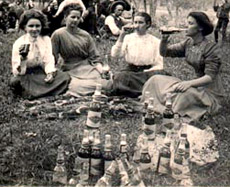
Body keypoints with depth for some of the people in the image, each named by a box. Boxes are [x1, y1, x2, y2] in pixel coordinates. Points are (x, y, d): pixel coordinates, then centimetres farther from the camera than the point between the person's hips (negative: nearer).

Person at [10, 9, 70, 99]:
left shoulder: (46, 40, 4)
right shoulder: (19, 43, -7)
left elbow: (49, 60, -1)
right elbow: (17, 72, -10)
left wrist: (50, 73, -22)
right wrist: (23, 58, -29)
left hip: (42, 72, 4)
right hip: (26, 75, -4)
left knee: (65, 77, -21)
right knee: (15, 82, -36)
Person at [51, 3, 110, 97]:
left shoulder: (86, 35, 11)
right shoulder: (58, 34, 1)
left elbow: (95, 58, 9)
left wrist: (102, 71, -6)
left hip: (88, 68, 3)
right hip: (71, 71, -2)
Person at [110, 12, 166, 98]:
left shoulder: (155, 41, 6)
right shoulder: (128, 38, 9)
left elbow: (159, 65, 3)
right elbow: (114, 55, -5)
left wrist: (145, 72, -14)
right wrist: (121, 36, -11)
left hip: (148, 71, 0)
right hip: (130, 70, 0)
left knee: (159, 74, -32)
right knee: (121, 76, -33)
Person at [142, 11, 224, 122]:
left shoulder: (211, 48, -17)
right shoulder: (188, 43, 3)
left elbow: (210, 77, -23)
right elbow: (164, 53, 5)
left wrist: (189, 83, -37)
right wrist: (164, 39, -15)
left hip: (209, 92, -7)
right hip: (193, 85, 7)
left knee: (184, 93, -39)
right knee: (156, 79, -2)